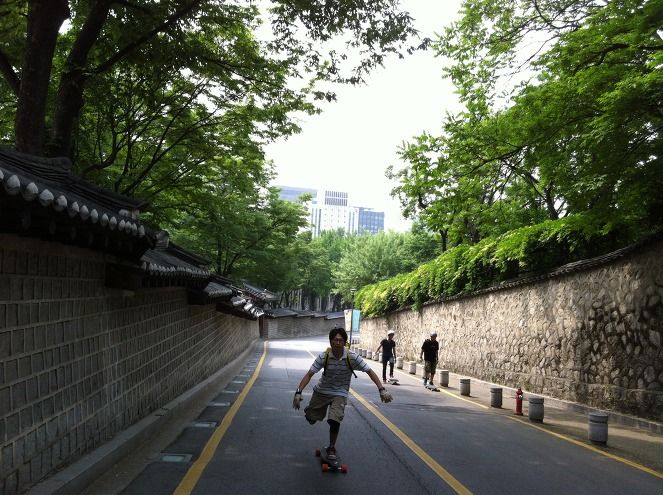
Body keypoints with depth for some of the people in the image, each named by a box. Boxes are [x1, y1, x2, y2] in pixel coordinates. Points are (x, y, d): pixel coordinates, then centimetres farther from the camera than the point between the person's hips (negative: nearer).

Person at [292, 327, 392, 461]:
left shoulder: (352, 357, -21)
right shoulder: (324, 356, -21)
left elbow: (370, 371, -14)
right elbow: (309, 374, -19)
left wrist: (382, 390, -23)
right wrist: (298, 392, -30)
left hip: (340, 394, -1)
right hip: (321, 391, 1)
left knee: (335, 421, -19)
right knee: (311, 419, 7)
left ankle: (331, 448, 7)